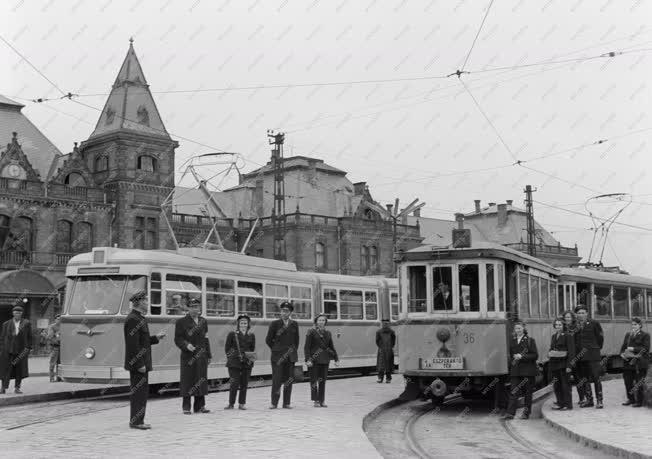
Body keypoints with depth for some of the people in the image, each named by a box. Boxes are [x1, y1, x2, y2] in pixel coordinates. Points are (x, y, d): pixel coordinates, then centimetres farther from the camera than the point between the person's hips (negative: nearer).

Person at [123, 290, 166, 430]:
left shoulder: (139, 318, 16)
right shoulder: (133, 319, -16)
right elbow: (133, 344, -21)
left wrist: (156, 338, 14)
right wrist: (140, 364, -22)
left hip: (140, 362, 10)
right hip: (137, 362, -10)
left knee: (142, 391, 12)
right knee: (138, 391, -6)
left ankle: (137, 420, 18)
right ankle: (136, 421, 0)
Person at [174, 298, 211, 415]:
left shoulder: (203, 321, 15)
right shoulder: (181, 322, -1)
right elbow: (178, 339, -4)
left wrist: (208, 355, 15)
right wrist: (186, 345, -21)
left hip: (201, 356, 5)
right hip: (187, 356, -5)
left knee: (202, 380, 5)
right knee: (187, 381, -2)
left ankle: (200, 406, 12)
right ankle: (186, 407, 6)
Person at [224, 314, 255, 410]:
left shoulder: (251, 336, 10)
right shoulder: (232, 334, 1)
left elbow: (253, 350, 14)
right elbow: (227, 348, 3)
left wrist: (250, 359, 2)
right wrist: (231, 357, -5)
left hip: (247, 364, 3)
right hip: (234, 363, -3)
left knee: (244, 384, 4)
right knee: (234, 383, -6)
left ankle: (241, 404, 14)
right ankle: (231, 404, 7)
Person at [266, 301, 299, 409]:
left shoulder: (294, 325, 10)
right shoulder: (275, 324, 1)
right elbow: (268, 340, 5)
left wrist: (293, 351, 11)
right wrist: (276, 350, 6)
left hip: (290, 357, 3)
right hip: (277, 357, -3)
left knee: (289, 380, 3)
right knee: (276, 380, -6)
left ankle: (286, 403, 9)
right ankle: (274, 403, 1)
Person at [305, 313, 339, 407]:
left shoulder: (328, 333, 12)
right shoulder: (311, 332, -2)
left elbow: (331, 347, 16)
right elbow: (306, 347, -5)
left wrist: (336, 359, 9)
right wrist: (308, 359, -14)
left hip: (325, 360, 4)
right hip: (314, 360, -4)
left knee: (323, 380, 6)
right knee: (314, 380, -1)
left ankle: (321, 401, 12)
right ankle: (315, 400, 6)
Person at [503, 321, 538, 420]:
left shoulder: (530, 340, -3)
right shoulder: (512, 341, 12)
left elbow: (535, 355, -8)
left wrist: (522, 356, -17)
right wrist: (512, 361, 7)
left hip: (527, 370, -3)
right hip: (515, 371, 3)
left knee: (528, 392, 5)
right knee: (514, 392, -5)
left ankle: (527, 412, 17)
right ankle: (510, 413, -9)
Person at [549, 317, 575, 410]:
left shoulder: (568, 336, -7)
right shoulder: (553, 336, 15)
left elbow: (571, 351, -11)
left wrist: (569, 365, -17)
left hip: (564, 363, -7)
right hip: (554, 363, 7)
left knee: (565, 384, -2)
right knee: (556, 385, 7)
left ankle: (568, 404, 5)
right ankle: (560, 403, 16)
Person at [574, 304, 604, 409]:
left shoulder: (594, 323, -1)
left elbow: (600, 337, 6)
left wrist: (597, 348, 11)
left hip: (592, 355, -4)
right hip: (580, 356, 4)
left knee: (596, 377, -6)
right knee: (584, 378, 8)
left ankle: (599, 401, -1)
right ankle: (589, 400, 17)